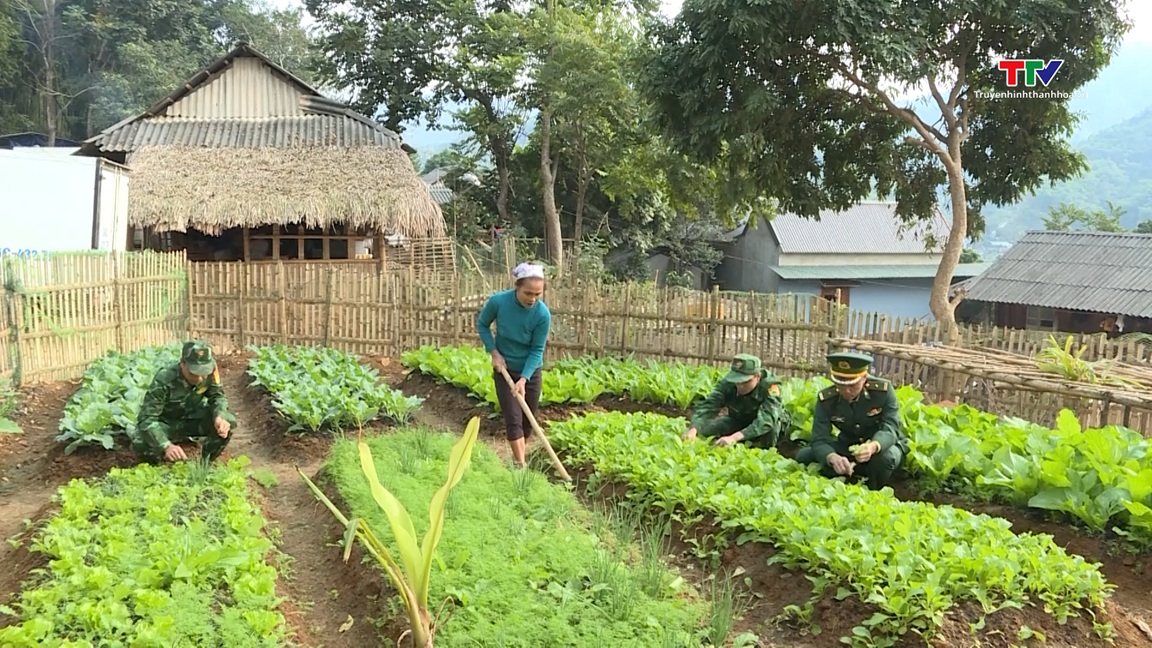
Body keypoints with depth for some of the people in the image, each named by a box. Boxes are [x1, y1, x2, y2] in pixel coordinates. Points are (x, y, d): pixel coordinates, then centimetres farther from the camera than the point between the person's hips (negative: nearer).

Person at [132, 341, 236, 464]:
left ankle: (205, 462, 2)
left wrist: (219, 416, -32)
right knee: (141, 445, -34)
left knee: (229, 422, -24)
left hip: (192, 418, 3)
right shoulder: (164, 380, -34)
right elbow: (146, 418, -36)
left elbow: (217, 396, -7)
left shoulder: (209, 369, -23)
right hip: (166, 423, -3)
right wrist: (166, 446, -53)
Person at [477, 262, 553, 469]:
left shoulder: (543, 314, -24)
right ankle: (521, 466, -2)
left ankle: (518, 455, 34)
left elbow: (537, 350, -17)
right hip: (505, 369, -1)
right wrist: (494, 352, -11)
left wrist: (524, 379, -25)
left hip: (531, 371, 1)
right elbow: (482, 324, -3)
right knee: (513, 419, -6)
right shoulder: (498, 301, -24)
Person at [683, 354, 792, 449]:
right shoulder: (727, 383, -25)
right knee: (705, 428, -19)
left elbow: (767, 420, -47)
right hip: (739, 421, 3)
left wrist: (734, 437, -58)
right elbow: (707, 407, -33)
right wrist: (693, 429, -53)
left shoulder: (770, 386, -35)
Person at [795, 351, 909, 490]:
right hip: (848, 446, 2)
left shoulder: (883, 390, -25)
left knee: (885, 458, -38)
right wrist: (833, 458, -53)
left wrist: (873, 446, -56)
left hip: (883, 445, -2)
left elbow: (890, 429, -31)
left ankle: (872, 493, -7)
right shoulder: (826, 399, -20)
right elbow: (820, 439, -27)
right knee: (803, 456, -15)